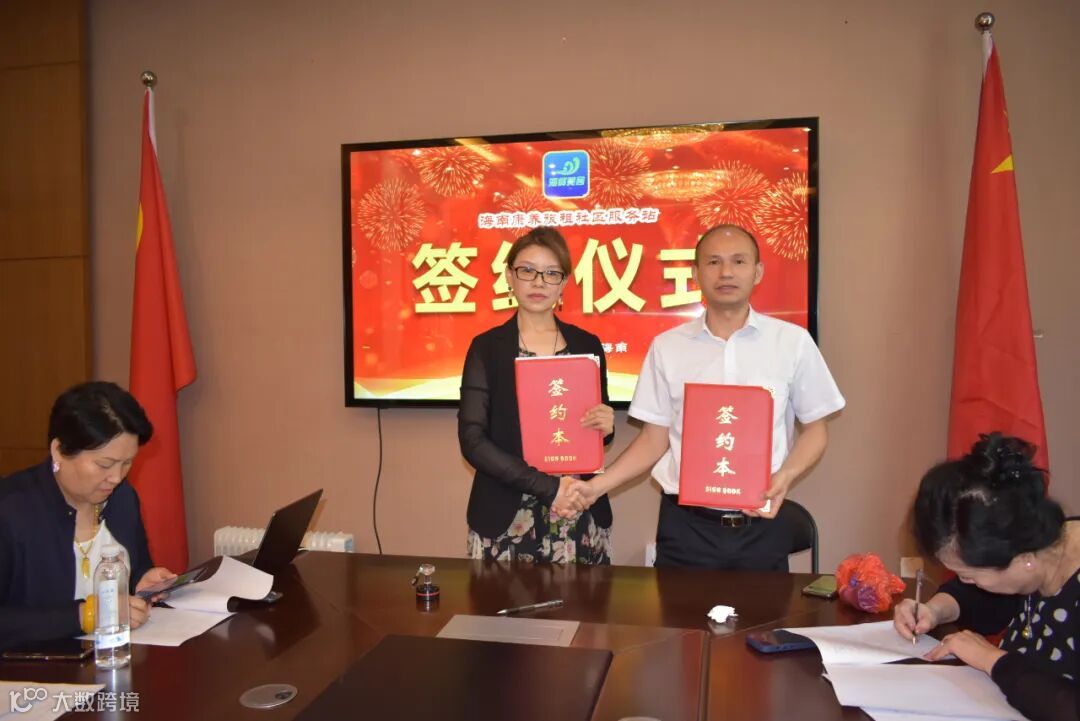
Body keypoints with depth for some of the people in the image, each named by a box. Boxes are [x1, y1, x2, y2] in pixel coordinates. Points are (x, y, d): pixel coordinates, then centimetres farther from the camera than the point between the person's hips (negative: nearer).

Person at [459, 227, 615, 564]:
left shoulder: (588, 345, 6)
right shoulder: (486, 347, -2)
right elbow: (472, 440, -9)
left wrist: (605, 427, -7)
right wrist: (547, 486, -16)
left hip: (580, 516, 2)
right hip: (505, 519, -2)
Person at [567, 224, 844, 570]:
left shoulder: (793, 341, -2)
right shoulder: (666, 346, 0)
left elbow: (815, 428, 6)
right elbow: (654, 438, 4)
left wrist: (785, 475, -13)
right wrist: (595, 486, -8)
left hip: (762, 526, 0)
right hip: (685, 524, 0)